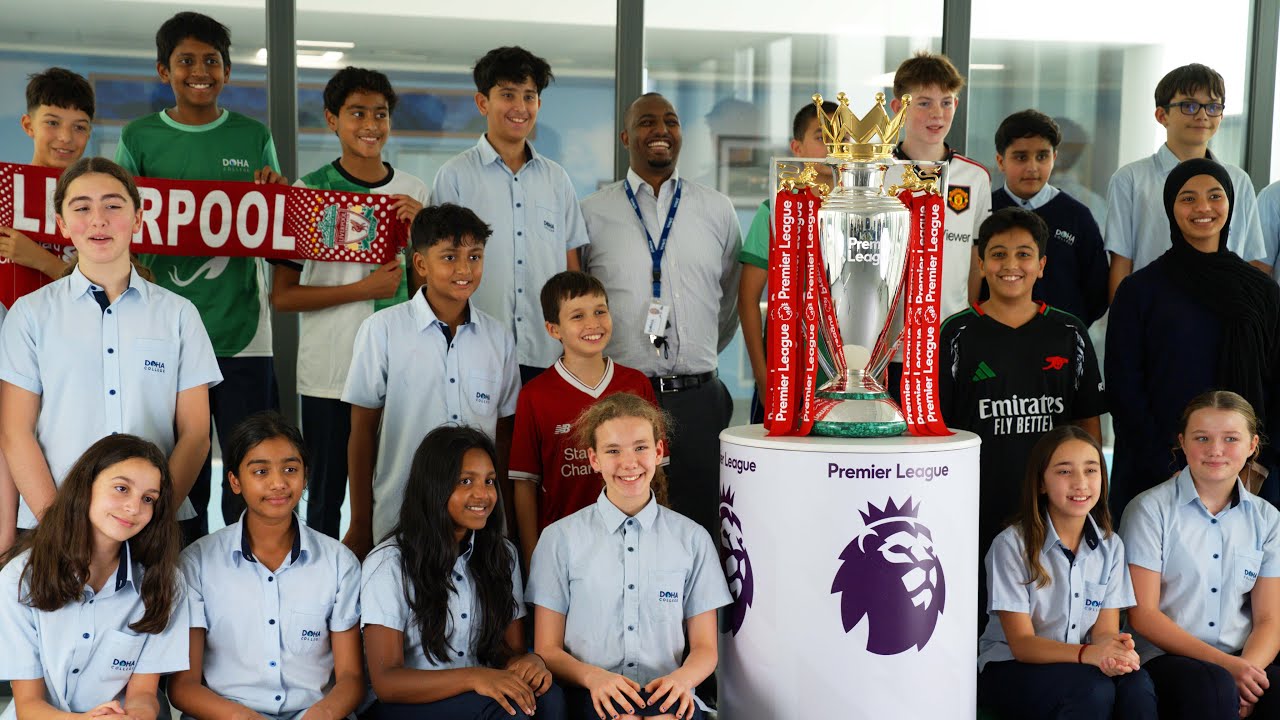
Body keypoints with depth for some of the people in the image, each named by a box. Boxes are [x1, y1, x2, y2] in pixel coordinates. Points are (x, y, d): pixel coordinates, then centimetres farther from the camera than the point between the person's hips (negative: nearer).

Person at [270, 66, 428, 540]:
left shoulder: (413, 192, 6)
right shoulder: (311, 192, -4)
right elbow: (282, 296, -7)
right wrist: (365, 290, -14)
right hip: (329, 375, -2)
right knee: (326, 495, 7)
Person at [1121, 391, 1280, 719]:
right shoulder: (1150, 509, 0)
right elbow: (1142, 614, -5)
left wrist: (1247, 668, -15)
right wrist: (1223, 664, -15)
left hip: (1246, 660, 3)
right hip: (1165, 658, -3)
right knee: (1212, 686, -35)